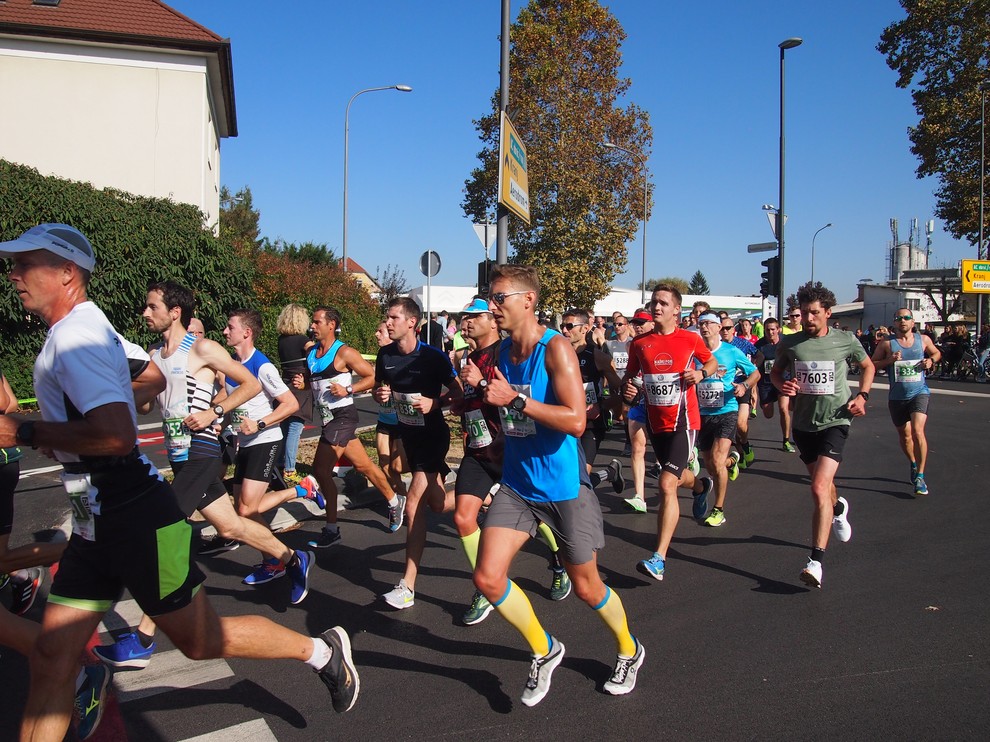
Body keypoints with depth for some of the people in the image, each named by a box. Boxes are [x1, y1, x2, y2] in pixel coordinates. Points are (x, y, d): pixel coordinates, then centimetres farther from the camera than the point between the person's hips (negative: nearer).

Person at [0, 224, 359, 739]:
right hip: (98, 521, 9)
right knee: (51, 658, 9)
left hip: (134, 518, -9)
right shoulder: (89, 327, 13)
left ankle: (320, 650, 23)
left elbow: (116, 436, -30)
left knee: (201, 642, 5)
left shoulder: (73, 335, -17)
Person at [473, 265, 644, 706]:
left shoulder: (555, 349, -17)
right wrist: (481, 394, 5)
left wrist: (515, 399, -27)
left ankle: (629, 651, 41)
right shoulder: (500, 352, 4)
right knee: (488, 578, -5)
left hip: (563, 485, -6)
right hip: (516, 484, 6)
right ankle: (544, 651, 21)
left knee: (586, 587, 10)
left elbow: (575, 420, -27)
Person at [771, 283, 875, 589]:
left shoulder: (846, 341, -5)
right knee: (822, 483, 23)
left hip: (834, 422, -4)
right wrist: (782, 385, -10)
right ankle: (838, 508, 60)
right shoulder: (790, 343, -2)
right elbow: (775, 371, 13)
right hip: (803, 423, 4)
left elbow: (868, 366, 13)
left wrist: (862, 395, -2)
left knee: (819, 488, -19)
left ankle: (816, 561, -17)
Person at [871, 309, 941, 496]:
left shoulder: (923, 340, 2)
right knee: (904, 435, 14)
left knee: (917, 431, -19)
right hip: (897, 396, 1)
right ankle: (914, 464, 42)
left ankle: (920, 476, -11)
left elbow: (936, 353, 21)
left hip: (919, 392, -1)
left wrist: (931, 361, -1)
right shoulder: (887, 343, -3)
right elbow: (872, 364, -2)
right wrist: (889, 360, -18)